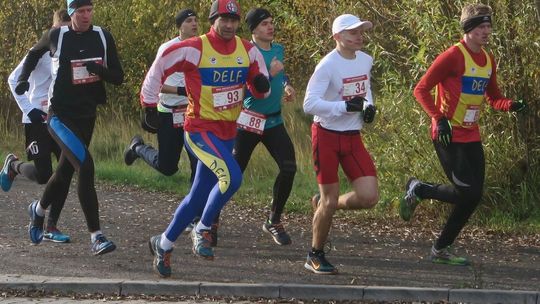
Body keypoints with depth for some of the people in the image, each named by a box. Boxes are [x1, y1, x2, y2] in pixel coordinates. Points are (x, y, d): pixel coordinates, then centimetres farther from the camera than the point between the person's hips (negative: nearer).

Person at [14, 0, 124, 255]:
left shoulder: (103, 38, 1)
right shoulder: (57, 37, -4)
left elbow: (118, 78, 0)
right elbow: (34, 53, 17)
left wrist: (100, 70, -20)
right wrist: (23, 79, 4)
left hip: (87, 116, 5)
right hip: (60, 115, -4)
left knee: (66, 171, 18)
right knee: (85, 166, -21)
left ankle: (38, 210, 48)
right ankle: (96, 236, -22)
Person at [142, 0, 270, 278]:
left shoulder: (248, 51, 3)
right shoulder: (195, 49, -13)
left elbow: (259, 89, 12)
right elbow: (160, 66, -4)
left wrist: (262, 85, -13)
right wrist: (149, 103, -1)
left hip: (227, 132, 6)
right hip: (200, 128, -6)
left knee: (199, 196, 11)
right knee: (231, 177, -26)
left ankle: (164, 243, 27)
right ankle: (202, 230, -7)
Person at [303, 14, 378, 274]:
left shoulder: (366, 61, 4)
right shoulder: (328, 66, -17)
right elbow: (309, 104, -22)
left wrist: (369, 106, 2)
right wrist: (345, 106, -28)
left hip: (352, 136, 6)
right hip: (327, 135, -6)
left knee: (369, 197, -6)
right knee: (330, 199, -2)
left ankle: (324, 204, 22)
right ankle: (315, 257, 17)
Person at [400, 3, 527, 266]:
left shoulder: (488, 60, 11)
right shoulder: (453, 56, -13)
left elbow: (493, 98, 20)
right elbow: (421, 90, -12)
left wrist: (512, 105, -2)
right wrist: (440, 119, -23)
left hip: (472, 136, 8)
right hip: (449, 136, -8)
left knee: (474, 196, 4)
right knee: (466, 192, -14)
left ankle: (442, 249, 17)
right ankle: (418, 190, 12)